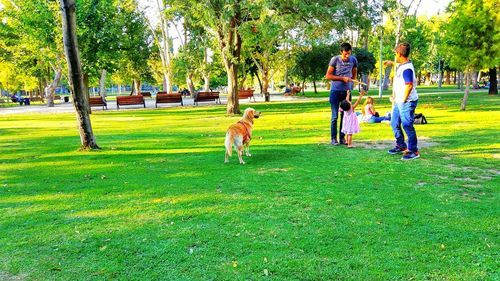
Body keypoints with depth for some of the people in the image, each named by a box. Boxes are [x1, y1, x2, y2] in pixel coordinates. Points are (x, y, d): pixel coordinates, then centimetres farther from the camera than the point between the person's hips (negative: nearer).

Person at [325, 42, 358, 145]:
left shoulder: (353, 60, 2)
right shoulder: (335, 60, -9)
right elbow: (328, 76, -9)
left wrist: (350, 81, 13)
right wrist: (342, 78, -14)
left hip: (347, 91, 3)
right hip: (335, 91, -3)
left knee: (345, 115, 5)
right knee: (335, 116, -2)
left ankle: (342, 138, 14)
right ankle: (333, 138, 7)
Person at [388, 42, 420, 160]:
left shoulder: (407, 69, -21)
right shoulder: (401, 65, 10)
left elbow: (409, 85, -26)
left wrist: (404, 100, -19)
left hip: (407, 102, -11)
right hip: (399, 101, 11)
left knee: (407, 126, -7)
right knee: (394, 124, 18)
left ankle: (413, 151, 4)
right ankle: (401, 146, 33)